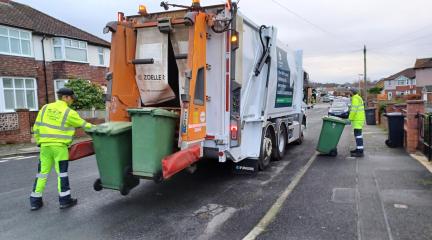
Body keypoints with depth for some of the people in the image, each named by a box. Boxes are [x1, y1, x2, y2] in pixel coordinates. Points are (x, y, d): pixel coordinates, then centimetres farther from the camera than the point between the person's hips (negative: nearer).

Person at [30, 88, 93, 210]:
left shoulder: (45, 108, 7)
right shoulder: (69, 112, -8)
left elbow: (36, 127, 10)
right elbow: (83, 124, 3)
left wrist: (39, 141, 20)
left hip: (45, 145, 5)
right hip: (59, 146, -5)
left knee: (42, 172, 12)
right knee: (62, 173, 2)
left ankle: (35, 201, 17)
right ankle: (64, 200, 8)